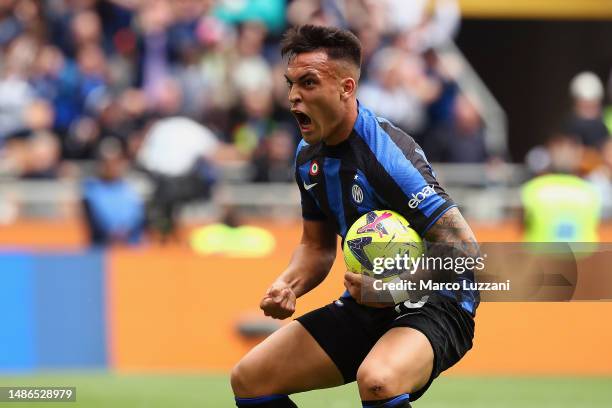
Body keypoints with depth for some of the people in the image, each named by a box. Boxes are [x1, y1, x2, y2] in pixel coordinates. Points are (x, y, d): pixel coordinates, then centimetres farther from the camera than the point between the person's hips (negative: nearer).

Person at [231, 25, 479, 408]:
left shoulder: (387, 154, -24)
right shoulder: (310, 156, 3)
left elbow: (464, 250, -25)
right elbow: (317, 245, 17)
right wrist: (288, 285, -4)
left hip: (434, 308, -9)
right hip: (367, 308, 9)